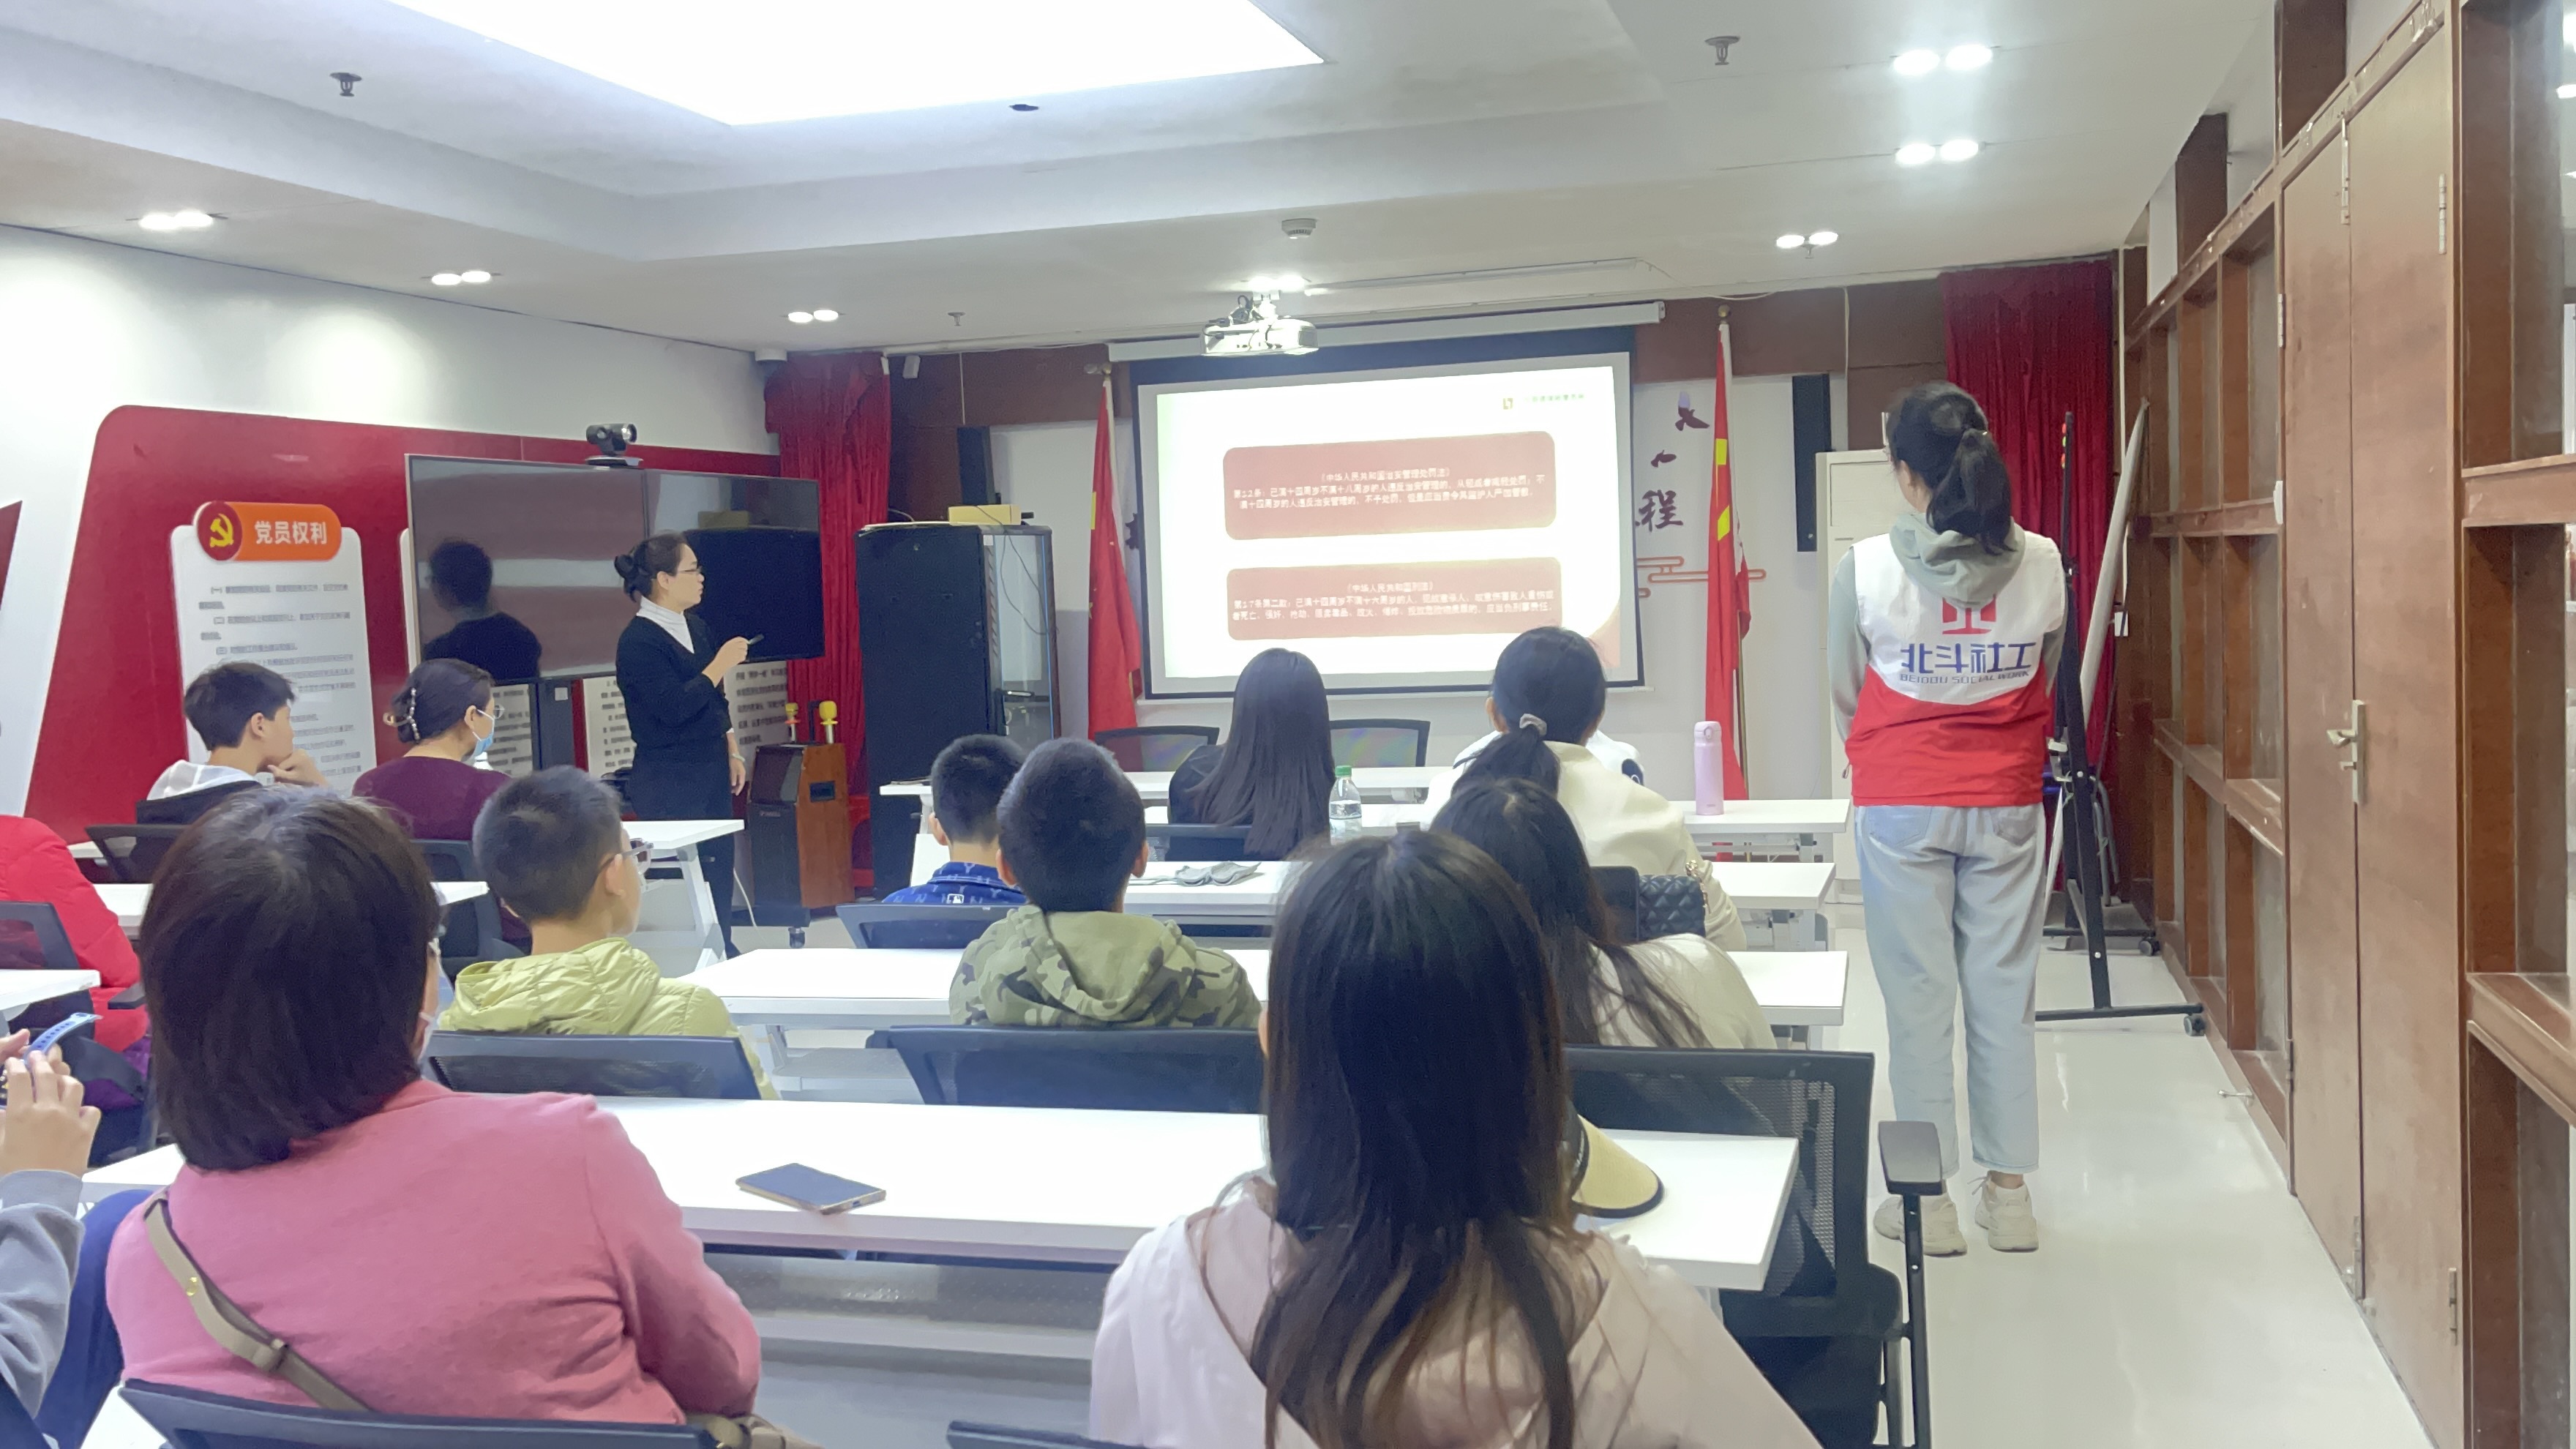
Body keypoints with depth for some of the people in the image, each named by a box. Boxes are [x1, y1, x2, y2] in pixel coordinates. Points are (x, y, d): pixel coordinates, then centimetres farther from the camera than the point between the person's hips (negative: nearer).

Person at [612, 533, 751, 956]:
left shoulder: (695, 627, 11)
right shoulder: (638, 642, -15)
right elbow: (675, 707, -22)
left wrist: (731, 751, 16)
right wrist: (721, 664, -19)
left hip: (711, 771, 8)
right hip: (668, 781, -8)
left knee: (720, 874, 11)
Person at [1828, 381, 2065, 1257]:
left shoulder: (1867, 568, -12)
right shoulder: (2040, 565, -5)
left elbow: (1844, 692, 1)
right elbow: (2043, 682, 7)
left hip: (1901, 808, -2)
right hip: (2007, 806, 2)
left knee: (1919, 998, 5)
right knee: (2004, 993, 10)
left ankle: (1929, 1198, 13)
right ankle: (2009, 1191, 19)